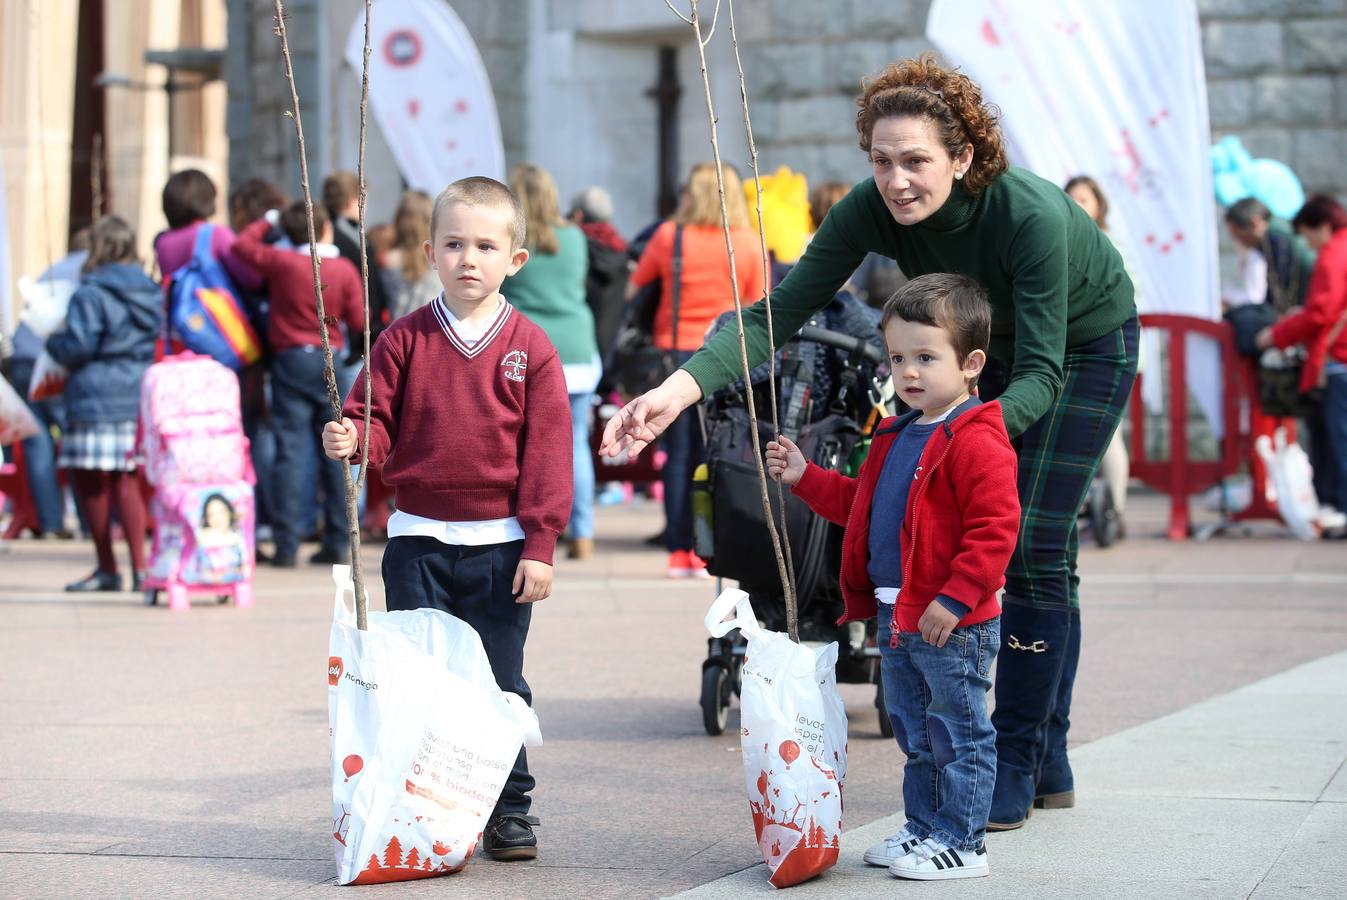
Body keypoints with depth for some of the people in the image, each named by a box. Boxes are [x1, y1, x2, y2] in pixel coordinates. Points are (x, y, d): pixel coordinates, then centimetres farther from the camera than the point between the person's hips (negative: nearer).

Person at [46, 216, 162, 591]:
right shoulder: (152, 292, 10)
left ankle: (107, 570, 5)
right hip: (142, 398, 7)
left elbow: (77, 347, -13)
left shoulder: (90, 295, -10)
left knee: (92, 484, 2)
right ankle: (140, 567, 7)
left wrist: (54, 342, 7)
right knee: (126, 483, 11)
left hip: (98, 398, -7)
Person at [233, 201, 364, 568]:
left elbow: (242, 245, 7)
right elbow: (358, 323, 0)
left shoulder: (281, 262, -7)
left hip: (291, 360, -2)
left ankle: (286, 545, -6)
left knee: (291, 452, -3)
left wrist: (266, 222, 20)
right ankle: (336, 542, 10)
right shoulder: (345, 270, -3)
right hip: (331, 362, 2)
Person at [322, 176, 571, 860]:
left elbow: (546, 449, -3)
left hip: (501, 546, -1)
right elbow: (378, 424, 1)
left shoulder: (530, 348, -2)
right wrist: (351, 439, -23)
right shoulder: (405, 339, 0)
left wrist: (540, 545, -7)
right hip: (418, 542, 1)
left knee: (500, 686, 6)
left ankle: (508, 811, 17)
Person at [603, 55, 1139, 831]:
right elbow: (780, 312, -29)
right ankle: (1048, 764, 14)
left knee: (1036, 550, -13)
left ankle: (1018, 767, -6)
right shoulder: (873, 210, -26)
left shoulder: (1033, 215, -39)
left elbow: (1040, 370, -38)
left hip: (1086, 346, -5)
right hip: (994, 349, 5)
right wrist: (680, 388, -43)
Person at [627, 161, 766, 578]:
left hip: (676, 352, 0)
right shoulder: (750, 243, 0)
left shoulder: (668, 236, 0)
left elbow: (633, 290, 10)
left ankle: (679, 551, 5)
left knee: (679, 454, 6)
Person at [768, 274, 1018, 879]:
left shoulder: (976, 443, -17)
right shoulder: (897, 436, 13)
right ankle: (923, 828, 30)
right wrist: (805, 478, 17)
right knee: (914, 733, 19)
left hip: (950, 623, -9)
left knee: (958, 734, 1)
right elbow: (859, 504, 26)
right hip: (895, 617, 9)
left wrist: (955, 599, -26)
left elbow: (994, 529, -23)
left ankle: (961, 843, 8)